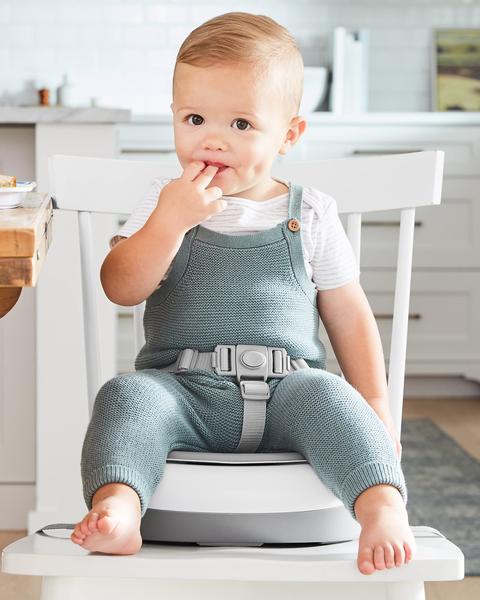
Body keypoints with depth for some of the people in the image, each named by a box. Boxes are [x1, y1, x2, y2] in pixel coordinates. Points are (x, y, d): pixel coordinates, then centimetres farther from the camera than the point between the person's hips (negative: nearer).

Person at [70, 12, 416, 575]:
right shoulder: (163, 203, 10)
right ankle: (115, 506, -45)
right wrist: (171, 221, -17)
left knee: (326, 393, -31)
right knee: (126, 393, -28)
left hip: (283, 391, 0)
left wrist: (373, 404, 6)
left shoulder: (310, 213, 10)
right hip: (183, 390, 1)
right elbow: (120, 288, -3)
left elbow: (348, 314, 14)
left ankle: (383, 508, -43)